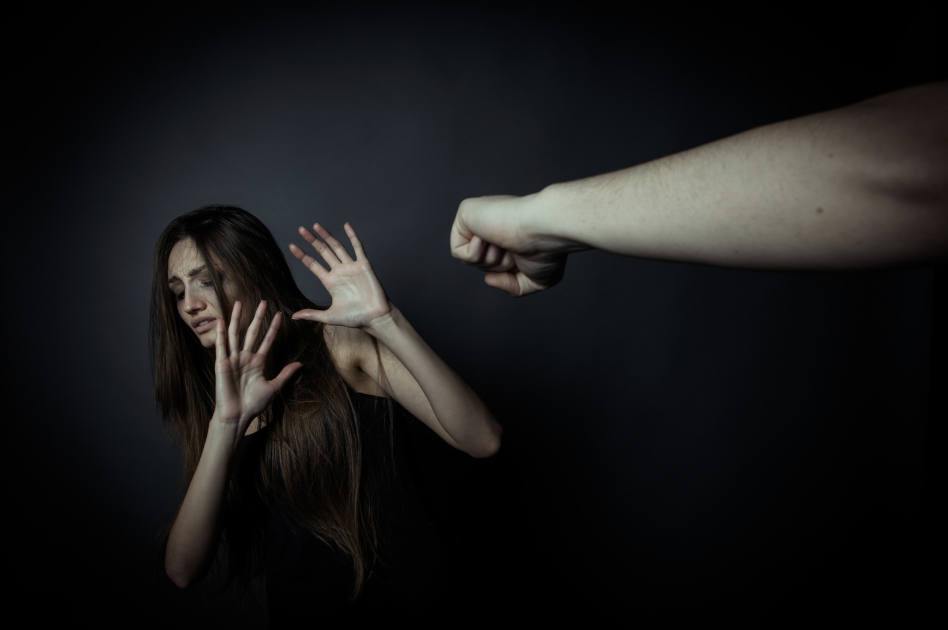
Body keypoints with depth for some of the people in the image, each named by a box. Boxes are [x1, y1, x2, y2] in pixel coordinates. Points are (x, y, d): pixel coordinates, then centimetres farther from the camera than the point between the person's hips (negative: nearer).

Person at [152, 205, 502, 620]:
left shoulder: (341, 343, -5)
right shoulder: (206, 404, 7)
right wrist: (227, 423, -15)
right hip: (296, 610, 3)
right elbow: (182, 570, -5)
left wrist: (384, 321, -21)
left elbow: (482, 440, -15)